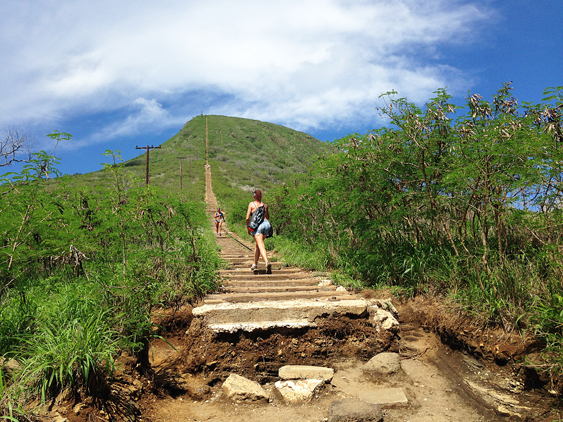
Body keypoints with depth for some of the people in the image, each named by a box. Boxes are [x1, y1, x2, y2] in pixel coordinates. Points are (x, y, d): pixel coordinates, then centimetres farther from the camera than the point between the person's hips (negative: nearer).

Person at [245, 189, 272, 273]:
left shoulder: (251, 204, 6)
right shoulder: (265, 205, 17)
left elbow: (247, 218, 2)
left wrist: (248, 228, 13)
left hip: (257, 225, -5)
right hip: (266, 224, 5)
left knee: (261, 246, -13)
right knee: (257, 245, 21)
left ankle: (267, 262, -36)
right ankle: (255, 264, 29)